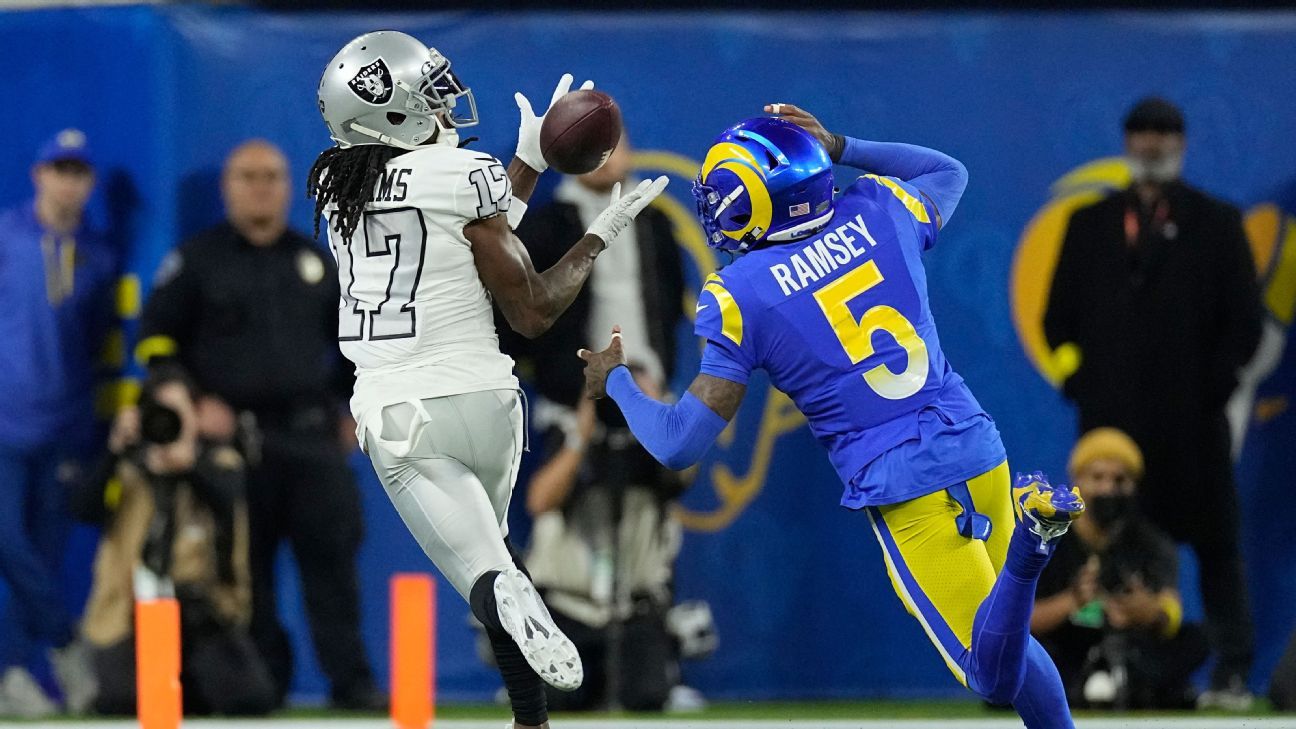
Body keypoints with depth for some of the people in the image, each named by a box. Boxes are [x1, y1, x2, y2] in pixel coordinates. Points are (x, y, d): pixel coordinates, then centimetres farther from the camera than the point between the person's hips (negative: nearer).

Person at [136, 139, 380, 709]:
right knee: (246, 564, -1)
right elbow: (156, 341, 3)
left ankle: (351, 680, -5)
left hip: (313, 433, 2)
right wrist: (194, 402, -7)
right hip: (235, 436, -2)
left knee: (332, 555, -5)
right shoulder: (196, 261, 4)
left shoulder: (314, 262, 15)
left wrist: (351, 407, 14)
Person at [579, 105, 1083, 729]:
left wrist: (616, 382, 15)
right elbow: (948, 173, 32)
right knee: (1003, 639, 26)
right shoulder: (876, 213, 6)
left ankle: (1025, 541, -29)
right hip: (980, 451, 6)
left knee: (993, 675, -5)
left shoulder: (740, 295, -7)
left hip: (905, 491, -5)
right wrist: (839, 149, 24)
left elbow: (681, 443, -4)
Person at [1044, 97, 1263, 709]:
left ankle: (1232, 673, 0)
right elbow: (1060, 315, 14)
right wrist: (1080, 382, 2)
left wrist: (1215, 385, -5)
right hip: (1111, 419, 2)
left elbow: (1243, 320, 5)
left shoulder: (1216, 224, 8)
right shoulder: (1091, 224, 14)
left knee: (1214, 543, -2)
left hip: (1193, 422, -2)